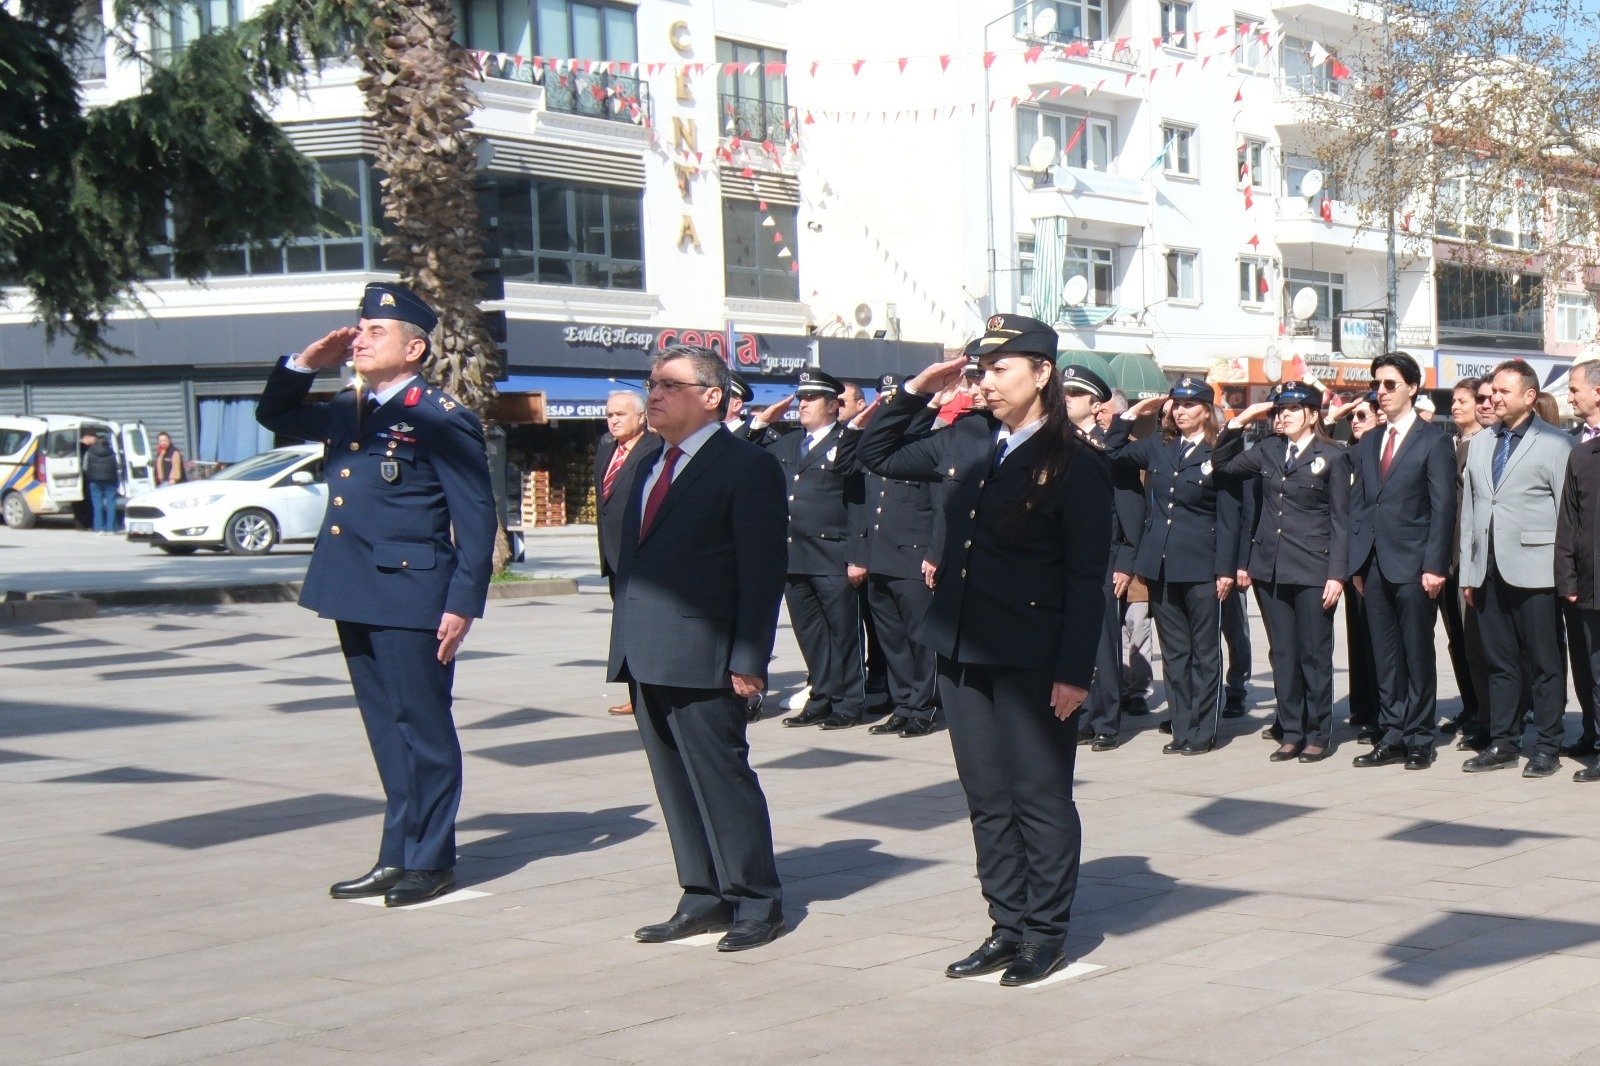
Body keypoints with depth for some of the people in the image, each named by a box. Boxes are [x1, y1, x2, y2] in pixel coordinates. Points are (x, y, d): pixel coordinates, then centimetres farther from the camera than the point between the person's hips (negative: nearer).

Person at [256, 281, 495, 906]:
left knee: (423, 727, 2)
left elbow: (476, 520, -11)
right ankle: (397, 855, 21)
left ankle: (430, 861, 11)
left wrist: (462, 604, -16)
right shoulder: (348, 411, 14)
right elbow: (274, 415, 30)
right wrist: (306, 364, 12)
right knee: (386, 731, 14)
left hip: (410, 597, -8)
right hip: (355, 597, 8)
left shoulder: (441, 419, -9)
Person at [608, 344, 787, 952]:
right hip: (648, 659, 8)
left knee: (722, 779, -1)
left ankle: (756, 903, 9)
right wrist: (626, 651, 12)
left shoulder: (746, 467, -7)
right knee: (675, 785, 12)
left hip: (702, 661, -8)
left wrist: (748, 661, -17)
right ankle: (704, 899, 20)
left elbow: (762, 572, -12)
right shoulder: (651, 467, 17)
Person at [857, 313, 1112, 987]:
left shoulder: (1074, 465, -9)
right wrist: (915, 393, 7)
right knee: (986, 798, 12)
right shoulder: (964, 442, 8)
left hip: (1032, 659, -6)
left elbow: (1086, 579, -11)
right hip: (961, 649, 6)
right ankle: (1007, 926, 22)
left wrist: (1074, 670, -16)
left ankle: (1047, 933, 15)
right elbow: (875, 456, 21)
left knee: (1040, 797, 4)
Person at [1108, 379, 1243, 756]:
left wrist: (1226, 569, -10)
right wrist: (1133, 412, 9)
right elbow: (1113, 450, 16)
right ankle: (1182, 729, 15)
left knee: (1205, 650, 3)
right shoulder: (1157, 448, 10)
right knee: (1173, 652, 9)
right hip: (1161, 565, 5)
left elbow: (1228, 517, -5)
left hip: (1201, 568, -5)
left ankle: (1203, 732, 8)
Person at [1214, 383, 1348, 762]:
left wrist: (1336, 574, -10)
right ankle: (1291, 733, 16)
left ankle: (1318, 735, 9)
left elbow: (1340, 520, -3)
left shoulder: (1331, 457, -2)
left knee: (1314, 655, 1)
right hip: (1270, 567, 5)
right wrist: (1240, 422, 4)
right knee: (1282, 654, 8)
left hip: (1312, 570, -5)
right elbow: (1222, 463, 16)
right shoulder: (1268, 450, 11)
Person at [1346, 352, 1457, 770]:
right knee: (1384, 657, 8)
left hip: (1414, 566, -5)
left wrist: (1435, 566, -14)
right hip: (1375, 566, 5)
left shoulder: (1433, 441, -3)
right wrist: (1357, 563, 7)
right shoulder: (1367, 444, 15)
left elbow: (1443, 507, -7)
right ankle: (1392, 736, 14)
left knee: (1418, 656, 2)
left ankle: (1419, 740, 8)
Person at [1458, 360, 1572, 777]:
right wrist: (1468, 572, 12)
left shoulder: (1555, 443, -2)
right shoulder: (1479, 445, 17)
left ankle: (1547, 748, 7)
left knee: (1544, 663, 0)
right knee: (1499, 661, 10)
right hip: (1489, 570, 6)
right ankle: (1503, 743, 17)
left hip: (1533, 568, -6)